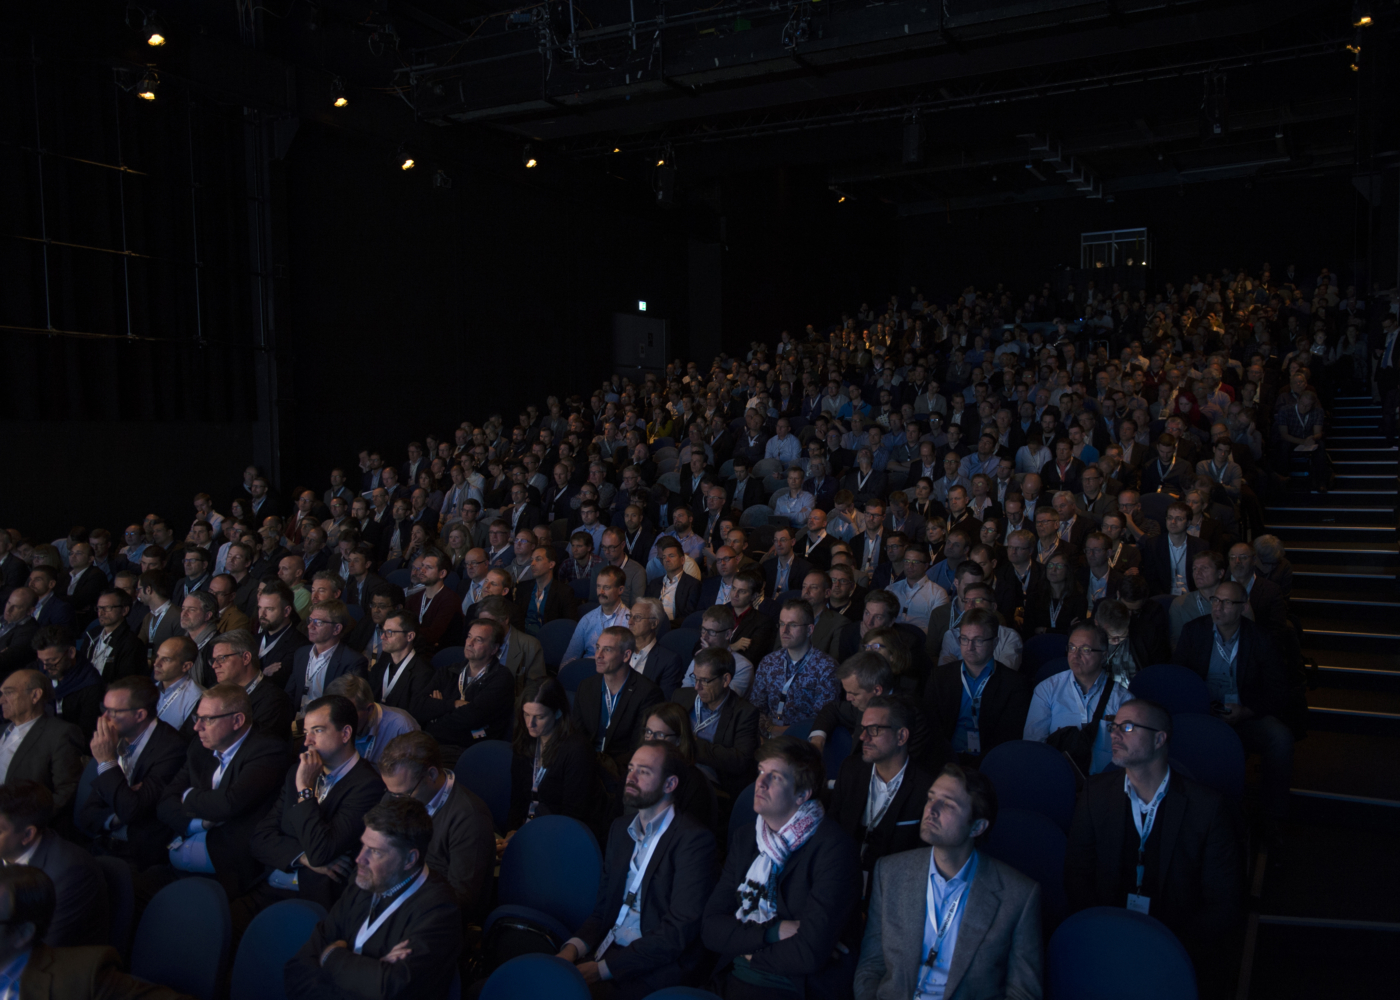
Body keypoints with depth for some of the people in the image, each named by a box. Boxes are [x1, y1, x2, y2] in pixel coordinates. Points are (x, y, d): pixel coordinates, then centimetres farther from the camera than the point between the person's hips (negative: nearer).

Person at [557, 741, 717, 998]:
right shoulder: (620, 828, 14)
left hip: (655, 968, -6)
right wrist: (573, 948, -5)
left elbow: (679, 931, -15)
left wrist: (603, 968, -19)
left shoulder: (694, 839, -10)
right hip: (606, 949, 6)